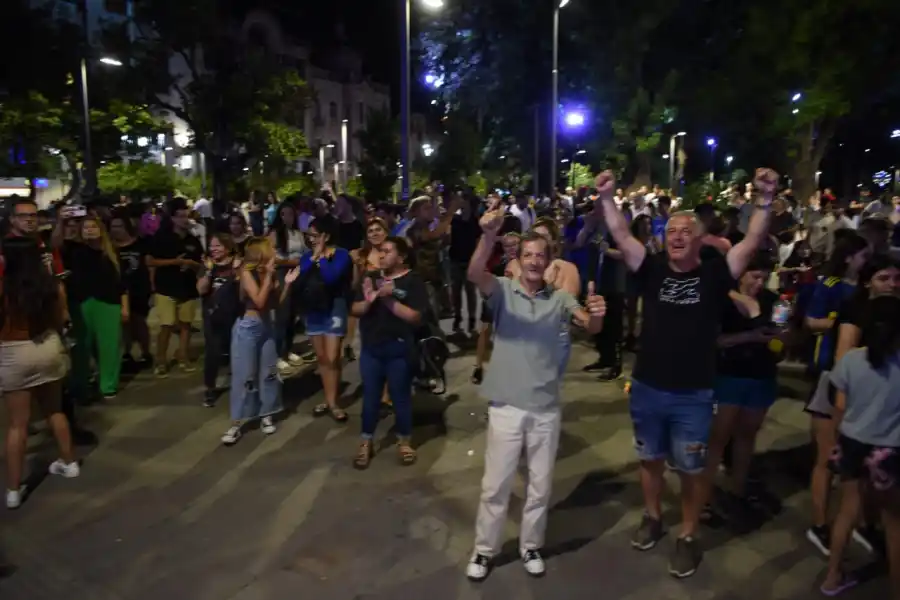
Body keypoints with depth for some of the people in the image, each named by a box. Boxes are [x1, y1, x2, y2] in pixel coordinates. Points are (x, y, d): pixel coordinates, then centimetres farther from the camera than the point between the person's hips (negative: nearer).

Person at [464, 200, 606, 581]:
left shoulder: (559, 298, 1)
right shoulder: (502, 290, -6)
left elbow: (591, 327, -12)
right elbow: (474, 273, -26)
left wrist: (597, 314, -38)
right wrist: (489, 235, -46)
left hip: (546, 408, 2)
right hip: (506, 406, -2)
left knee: (540, 485, 16)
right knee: (495, 485, 10)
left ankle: (530, 547, 37)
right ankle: (484, 550, 29)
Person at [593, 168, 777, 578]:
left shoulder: (714, 275, -5)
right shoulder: (652, 269, -1)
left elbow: (752, 243, -14)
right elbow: (621, 236, -8)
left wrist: (765, 200, -24)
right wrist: (606, 199, -18)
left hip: (693, 395, -2)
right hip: (646, 389, 2)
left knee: (691, 469, 12)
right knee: (650, 458, 20)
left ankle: (688, 537, 30)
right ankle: (652, 518, 42)